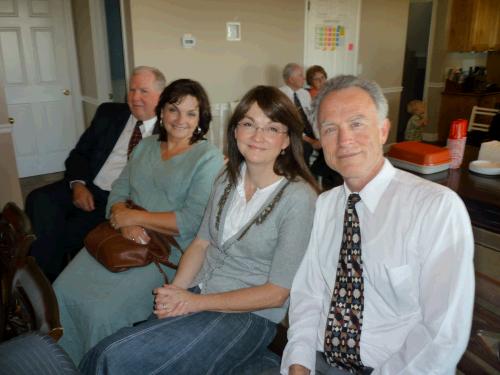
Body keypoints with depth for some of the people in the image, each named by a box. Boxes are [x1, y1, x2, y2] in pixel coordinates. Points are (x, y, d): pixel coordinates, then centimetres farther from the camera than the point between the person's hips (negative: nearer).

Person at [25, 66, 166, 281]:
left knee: (69, 233, -26)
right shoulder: (109, 114, 13)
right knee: (40, 200, -23)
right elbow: (79, 153, 12)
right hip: (87, 189, 4)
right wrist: (78, 184, -7)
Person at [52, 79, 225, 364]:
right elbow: (118, 193, 11)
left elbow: (193, 221, -16)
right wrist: (126, 223, -11)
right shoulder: (145, 147, 14)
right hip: (123, 238, 6)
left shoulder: (209, 158, -7)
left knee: (103, 311, -20)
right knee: (63, 291, -8)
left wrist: (135, 217, -12)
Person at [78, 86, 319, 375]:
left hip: (248, 315, -5)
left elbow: (276, 293, -14)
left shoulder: (299, 198, -15)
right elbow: (202, 243, 10)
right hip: (195, 295, 5)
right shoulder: (228, 179, 5)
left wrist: (196, 302, -16)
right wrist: (175, 291, -8)